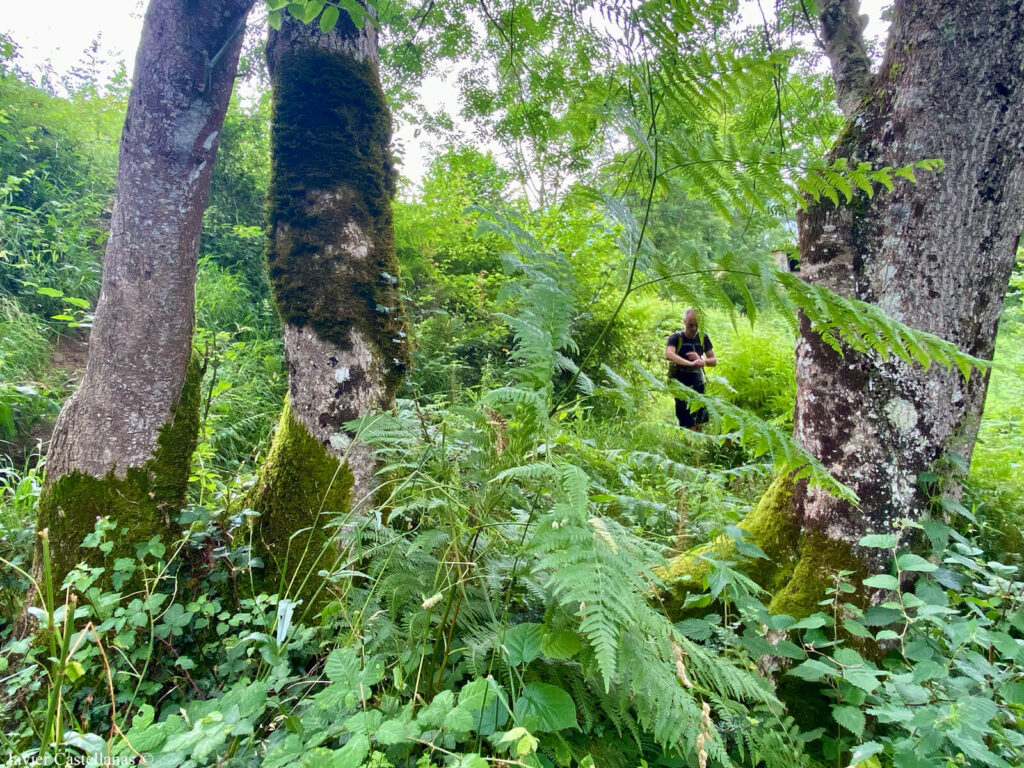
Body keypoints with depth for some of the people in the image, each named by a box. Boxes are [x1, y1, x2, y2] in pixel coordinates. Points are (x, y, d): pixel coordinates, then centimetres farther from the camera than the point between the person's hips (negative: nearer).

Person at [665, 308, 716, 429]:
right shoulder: (676, 338, -10)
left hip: (698, 384, 5)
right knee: (689, 425, -8)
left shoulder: (703, 338, 6)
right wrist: (690, 363, -44)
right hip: (681, 385, -5)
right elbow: (669, 354, -31)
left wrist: (700, 360, -15)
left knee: (700, 423, 8)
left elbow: (714, 360, 7)